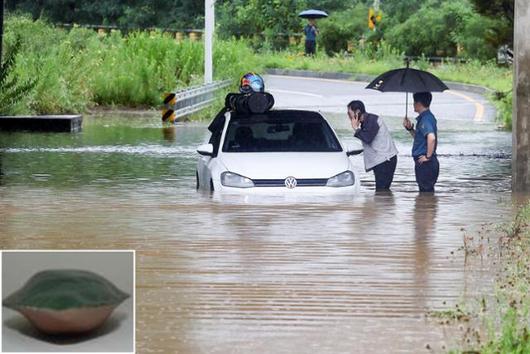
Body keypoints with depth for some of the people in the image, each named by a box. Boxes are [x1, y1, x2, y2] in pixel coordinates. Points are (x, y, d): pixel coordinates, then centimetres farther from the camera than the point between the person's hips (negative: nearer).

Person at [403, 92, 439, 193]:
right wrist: (410, 128, 11)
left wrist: (428, 156, -22)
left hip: (425, 164, -10)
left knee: (426, 192, -6)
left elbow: (431, 138, -32)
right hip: (423, 163, 10)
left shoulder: (425, 119, -17)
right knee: (426, 192, 15)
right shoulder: (427, 117, 15)